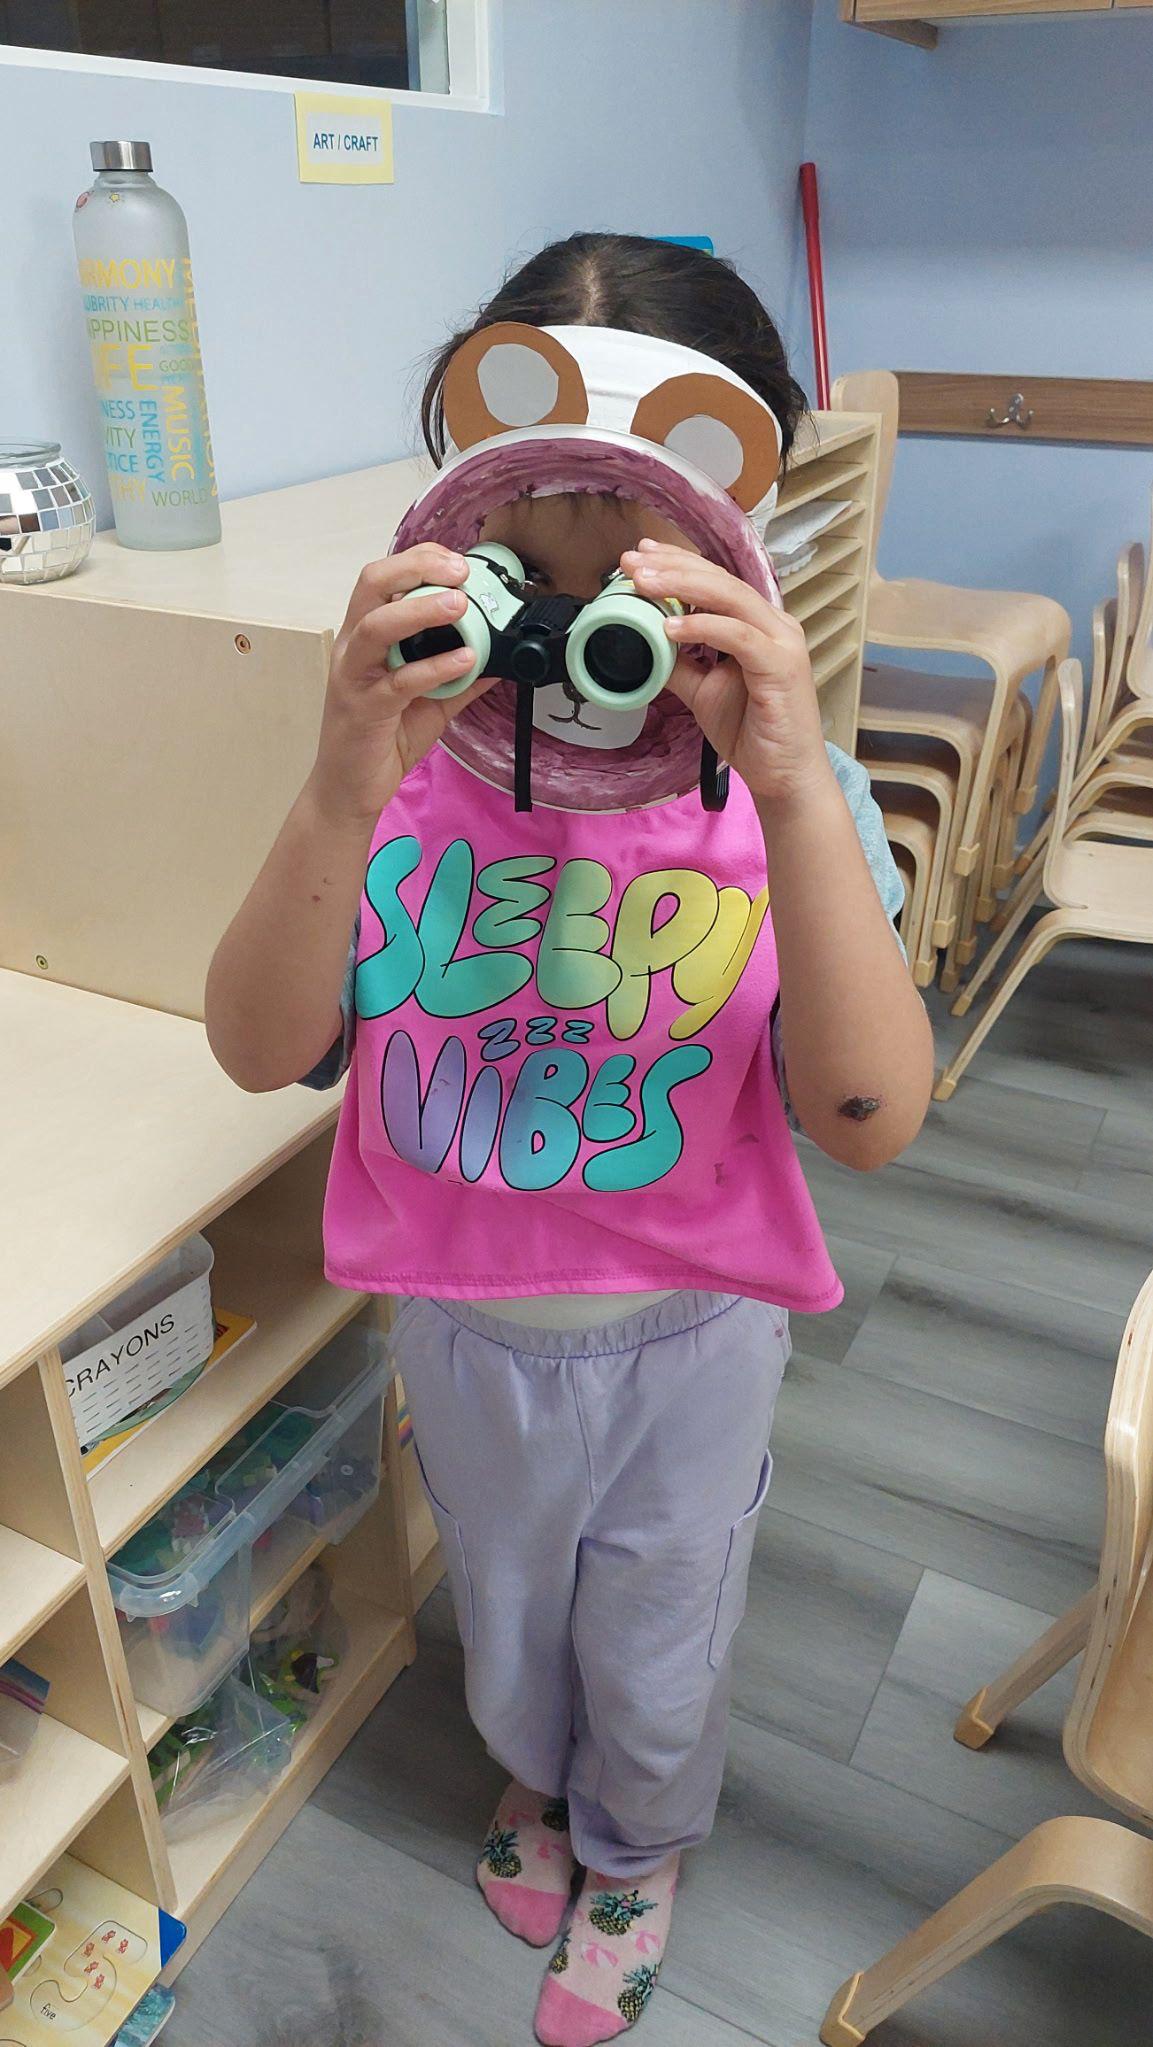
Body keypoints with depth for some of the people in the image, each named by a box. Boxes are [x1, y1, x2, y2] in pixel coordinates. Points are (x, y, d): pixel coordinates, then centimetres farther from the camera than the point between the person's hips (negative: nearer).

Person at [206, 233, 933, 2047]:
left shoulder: (788, 793, -21)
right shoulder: (415, 763, -18)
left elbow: (869, 1122, -32)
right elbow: (263, 1051, -22)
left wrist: (793, 788, -44)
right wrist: (344, 793, -39)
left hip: (693, 1330, -1)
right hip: (464, 1312, 2)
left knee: (659, 1649, 25)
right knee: (502, 1601, 30)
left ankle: (633, 1848, 60)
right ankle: (536, 1774, 66)